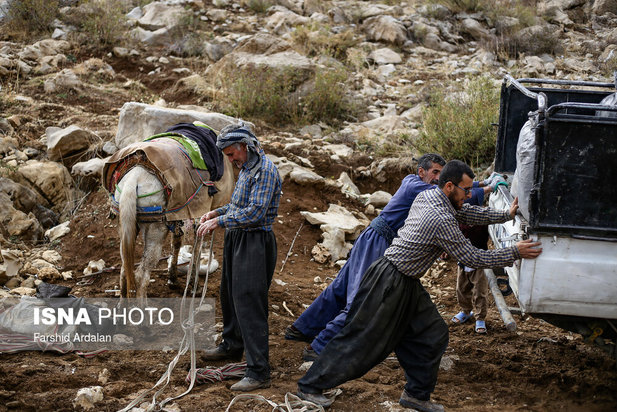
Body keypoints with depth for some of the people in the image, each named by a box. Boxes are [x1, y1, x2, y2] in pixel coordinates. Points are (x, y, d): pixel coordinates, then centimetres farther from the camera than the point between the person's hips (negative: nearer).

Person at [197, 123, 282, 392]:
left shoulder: (265, 170, -17)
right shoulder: (246, 168, 14)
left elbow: (255, 212, -24)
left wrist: (219, 222, -22)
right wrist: (216, 213, 10)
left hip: (255, 243, -10)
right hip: (236, 239, 10)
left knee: (249, 303, -12)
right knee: (230, 294, 23)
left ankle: (259, 372, -11)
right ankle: (232, 345, 45)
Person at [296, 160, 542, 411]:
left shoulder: (427, 196, 3)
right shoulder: (441, 221, -25)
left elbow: (466, 213, 18)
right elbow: (473, 259, -17)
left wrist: (506, 215, 14)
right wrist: (515, 253, -9)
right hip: (388, 284, -10)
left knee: (433, 334, 9)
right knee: (360, 339, -1)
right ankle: (310, 386, 8)